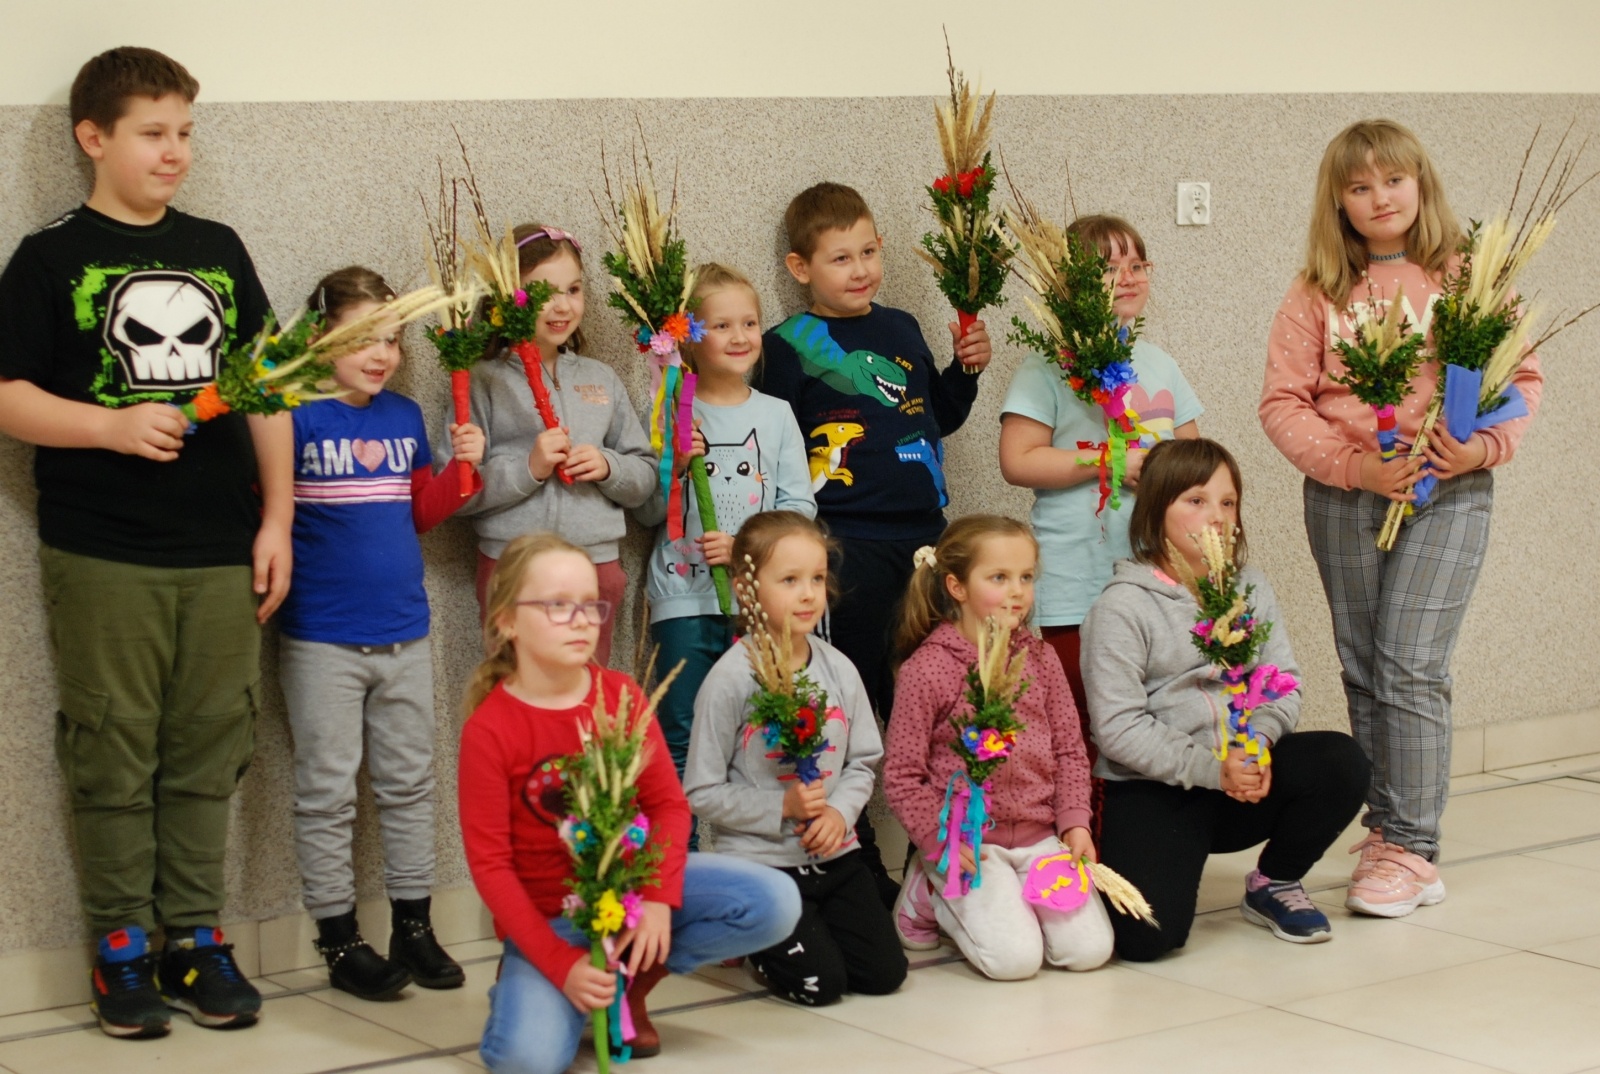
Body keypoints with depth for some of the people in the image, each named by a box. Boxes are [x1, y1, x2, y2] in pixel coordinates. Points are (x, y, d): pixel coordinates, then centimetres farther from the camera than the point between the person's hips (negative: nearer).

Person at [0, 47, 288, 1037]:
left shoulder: (219, 250, 12)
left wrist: (277, 519, 8)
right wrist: (114, 427, -18)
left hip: (221, 552, 4)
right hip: (103, 556, -4)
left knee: (208, 750, 7)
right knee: (114, 756, 1)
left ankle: (195, 936, 17)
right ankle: (120, 948, 11)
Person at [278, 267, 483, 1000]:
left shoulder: (406, 418, 8)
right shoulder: (294, 418, -9)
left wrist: (462, 467, 1)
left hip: (405, 635, 6)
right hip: (322, 641, -5)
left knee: (410, 784, 13)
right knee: (327, 794, 2)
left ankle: (413, 927, 24)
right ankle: (340, 942, 11)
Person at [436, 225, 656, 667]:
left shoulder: (601, 380, 12)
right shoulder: (486, 381, -3)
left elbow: (646, 477, 14)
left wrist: (608, 467, -5)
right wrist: (527, 469, -18)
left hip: (597, 565, 4)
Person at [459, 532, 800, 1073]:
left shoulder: (622, 695, -3)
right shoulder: (489, 729, -15)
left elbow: (669, 803, -4)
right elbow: (490, 863, -15)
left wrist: (660, 901, -21)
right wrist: (562, 965, -22)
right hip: (550, 914, -4)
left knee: (774, 902, -18)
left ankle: (632, 979, 2)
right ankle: (525, 983, 8)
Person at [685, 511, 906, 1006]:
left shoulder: (838, 669, 1)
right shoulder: (731, 678, -14)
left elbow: (864, 761, 8)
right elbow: (702, 793, -12)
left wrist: (839, 812, -11)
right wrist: (781, 808, -19)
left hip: (834, 853, 5)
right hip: (759, 861, -5)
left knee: (885, 973, 0)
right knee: (818, 983, -11)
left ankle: (808, 926, 25)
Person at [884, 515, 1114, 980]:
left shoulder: (1039, 658, 8)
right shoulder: (927, 668, -8)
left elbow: (1070, 751, 11)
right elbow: (901, 775, -6)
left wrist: (1074, 821, -3)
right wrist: (940, 842, -15)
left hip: (1040, 835, 5)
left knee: (1089, 949, -12)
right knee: (1016, 958, -19)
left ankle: (1012, 904, 16)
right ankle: (931, 897, 9)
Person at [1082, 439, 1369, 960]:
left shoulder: (1251, 589, 10)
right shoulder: (1122, 607, -9)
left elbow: (1283, 681, 1)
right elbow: (1117, 726, -16)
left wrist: (1258, 742, -20)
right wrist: (1208, 769, -23)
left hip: (1243, 778, 5)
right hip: (1152, 792, -5)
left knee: (1341, 761, -21)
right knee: (1149, 934, -27)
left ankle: (1273, 884, 4)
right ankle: (1113, 872, 12)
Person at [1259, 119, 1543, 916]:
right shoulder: (1315, 295, 4)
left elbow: (1522, 375, 4)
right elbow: (1282, 402, 0)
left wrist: (1484, 446, -13)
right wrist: (1353, 465, -13)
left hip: (1448, 494, -2)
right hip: (1344, 500, 3)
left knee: (1411, 669, -10)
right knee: (1364, 672, 8)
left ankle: (1413, 849, -5)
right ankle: (1385, 828, 20)